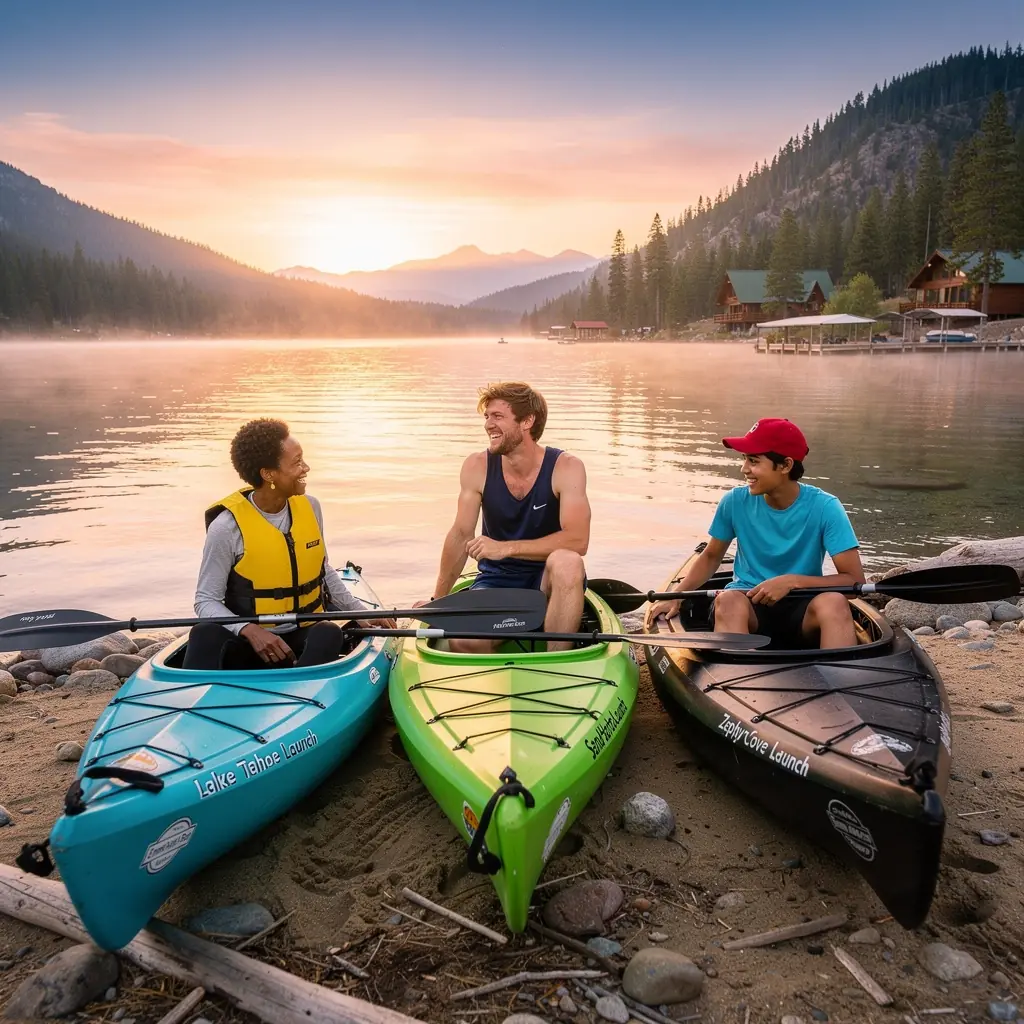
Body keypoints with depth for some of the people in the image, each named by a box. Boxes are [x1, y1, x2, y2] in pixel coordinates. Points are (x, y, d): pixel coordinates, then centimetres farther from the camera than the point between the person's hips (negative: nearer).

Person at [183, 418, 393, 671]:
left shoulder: (309, 507, 3)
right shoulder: (228, 526, -12)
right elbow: (206, 600, -8)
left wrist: (358, 612, 11)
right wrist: (249, 630, -26)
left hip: (305, 637, 3)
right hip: (249, 641, -3)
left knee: (329, 634, -33)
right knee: (206, 635, -35)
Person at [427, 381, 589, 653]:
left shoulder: (566, 467, -13)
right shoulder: (477, 467, -6)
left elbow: (578, 540, -23)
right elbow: (461, 534, 0)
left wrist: (505, 547, -29)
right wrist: (437, 600, 1)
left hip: (549, 580, -1)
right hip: (496, 579, 1)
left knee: (566, 562, -37)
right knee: (463, 642, -29)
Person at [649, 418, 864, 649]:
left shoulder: (824, 507, -11)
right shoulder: (735, 501, -6)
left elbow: (854, 579, -12)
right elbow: (711, 556, 10)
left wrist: (792, 581, -25)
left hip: (801, 609, -1)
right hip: (749, 604, 1)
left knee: (833, 602, -35)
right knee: (728, 600, -34)